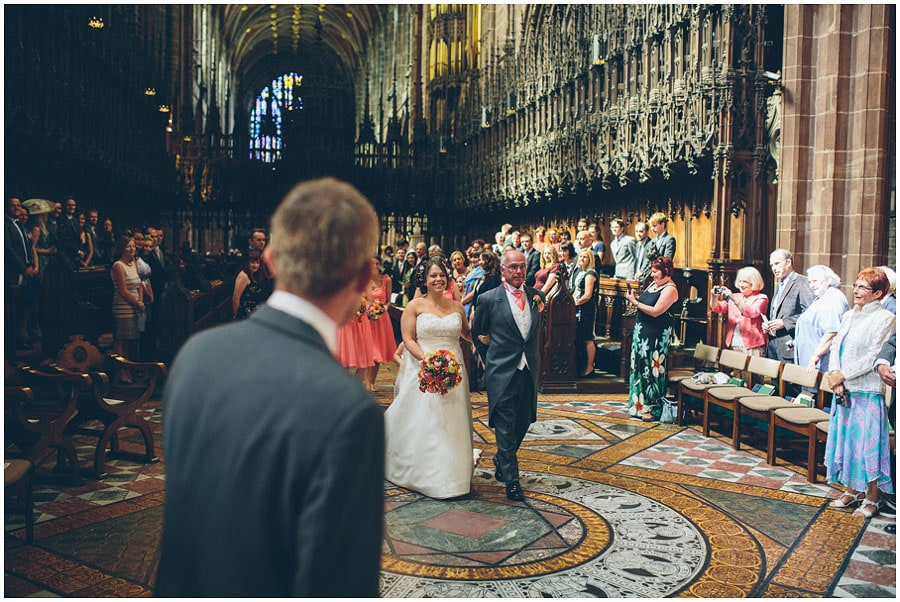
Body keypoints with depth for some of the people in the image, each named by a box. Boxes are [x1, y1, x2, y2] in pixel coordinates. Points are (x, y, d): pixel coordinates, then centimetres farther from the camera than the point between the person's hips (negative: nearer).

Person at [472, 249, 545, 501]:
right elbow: (477, 334, 6)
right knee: (505, 427, -1)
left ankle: (501, 463, 37)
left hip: (529, 371, 5)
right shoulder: (488, 300, -7)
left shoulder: (537, 296, 5)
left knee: (522, 423, 15)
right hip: (502, 373, -5)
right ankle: (511, 479, 9)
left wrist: (532, 356, 14)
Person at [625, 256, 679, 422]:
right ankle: (640, 403, 24)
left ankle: (653, 409, 5)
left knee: (653, 369, -3)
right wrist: (634, 298, 0)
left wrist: (634, 302, -16)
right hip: (642, 332, 9)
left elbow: (655, 311, -21)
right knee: (641, 367, 13)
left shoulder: (670, 289, -13)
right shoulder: (653, 284, 14)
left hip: (656, 336, -9)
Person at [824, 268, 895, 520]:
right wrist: (835, 376, -7)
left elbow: (875, 356, -14)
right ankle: (853, 490, 25)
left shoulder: (885, 318, -8)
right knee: (846, 439, 12)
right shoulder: (849, 316, 13)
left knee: (867, 442, -1)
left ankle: (872, 497, 11)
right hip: (843, 389, 7)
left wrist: (843, 375, -14)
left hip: (867, 390, -7)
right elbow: (836, 347, 8)